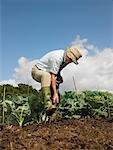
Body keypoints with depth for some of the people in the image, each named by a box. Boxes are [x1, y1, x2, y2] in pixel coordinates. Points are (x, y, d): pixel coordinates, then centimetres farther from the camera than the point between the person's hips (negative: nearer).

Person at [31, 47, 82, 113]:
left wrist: (59, 76, -4)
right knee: (47, 75, -39)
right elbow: (53, 76, -34)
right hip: (37, 70, -9)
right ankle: (48, 104, -46)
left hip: (47, 72, 10)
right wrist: (55, 93, -38)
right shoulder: (57, 58, -30)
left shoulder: (65, 58, -1)